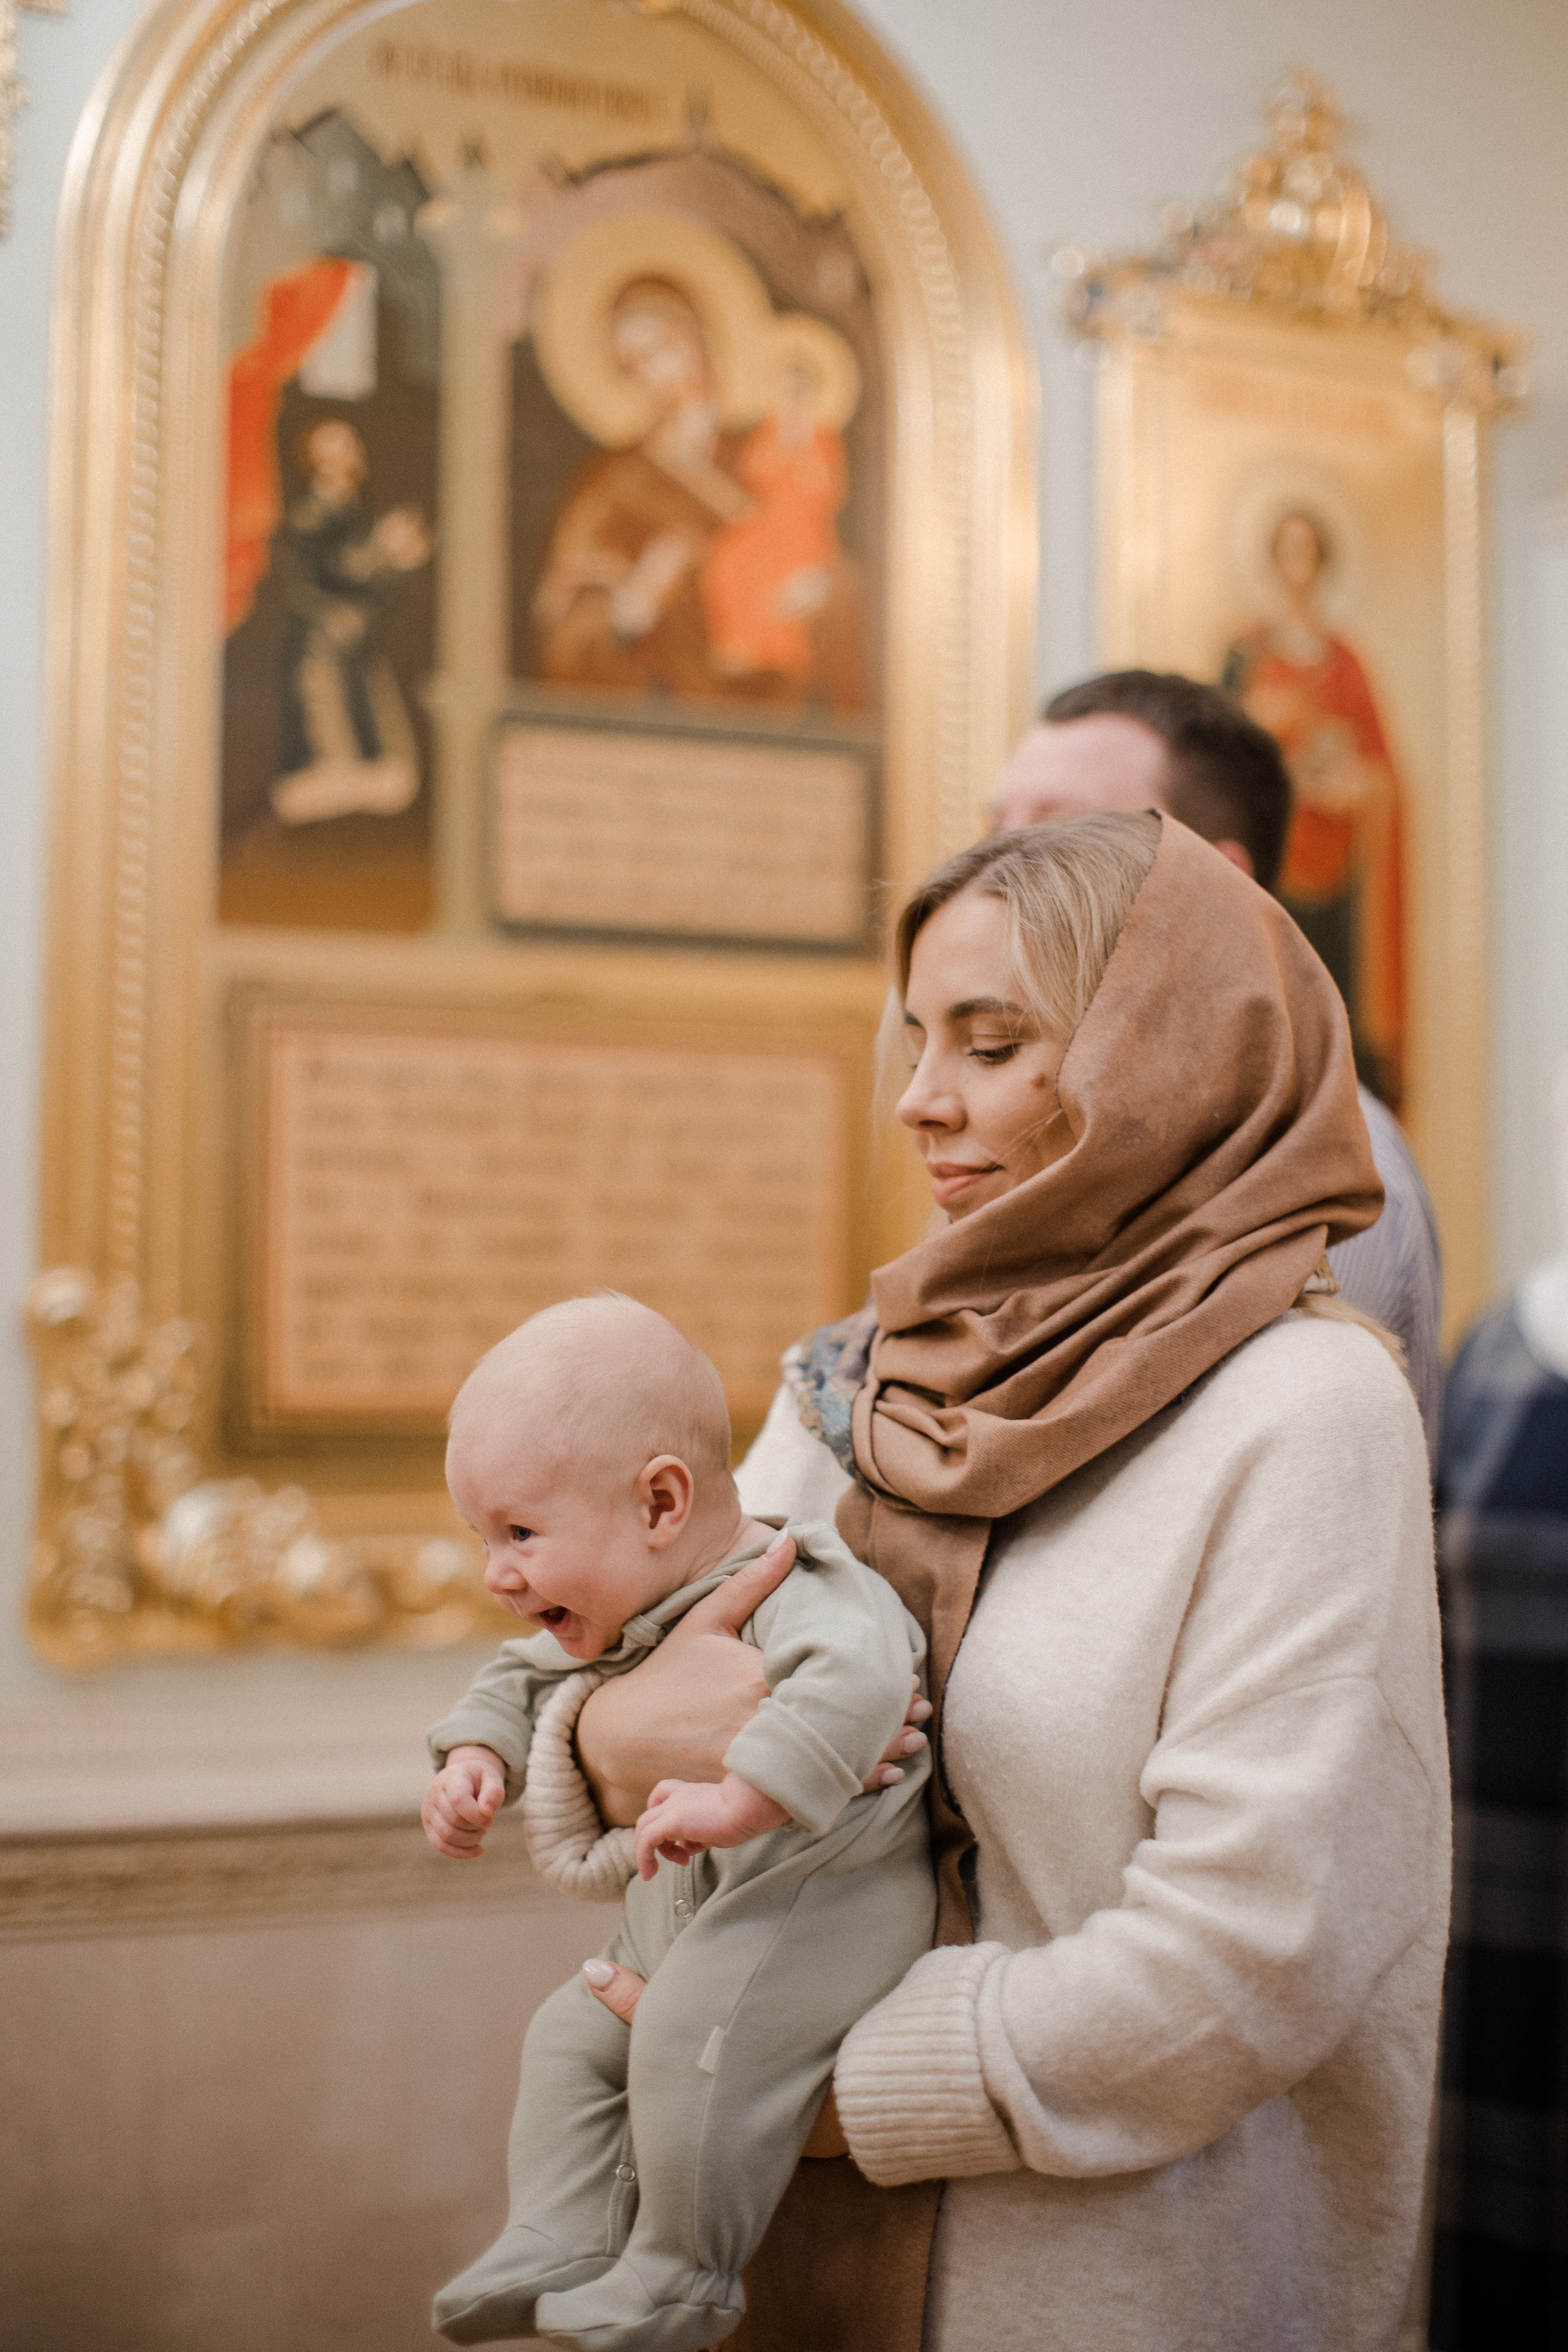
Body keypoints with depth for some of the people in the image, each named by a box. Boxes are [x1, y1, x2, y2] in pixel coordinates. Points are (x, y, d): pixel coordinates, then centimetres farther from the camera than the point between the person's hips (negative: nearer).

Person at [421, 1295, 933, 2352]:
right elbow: (524, 1678, 22)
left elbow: (857, 1679, -43)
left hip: (823, 1895, -10)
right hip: (683, 1910, 10)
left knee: (700, 2034, -29)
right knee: (573, 2038, 11)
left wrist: (740, 1799, -48)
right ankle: (561, 2250, 14)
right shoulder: (614, 1618, 7)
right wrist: (476, 1757, 1)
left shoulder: (789, 1593, -24)